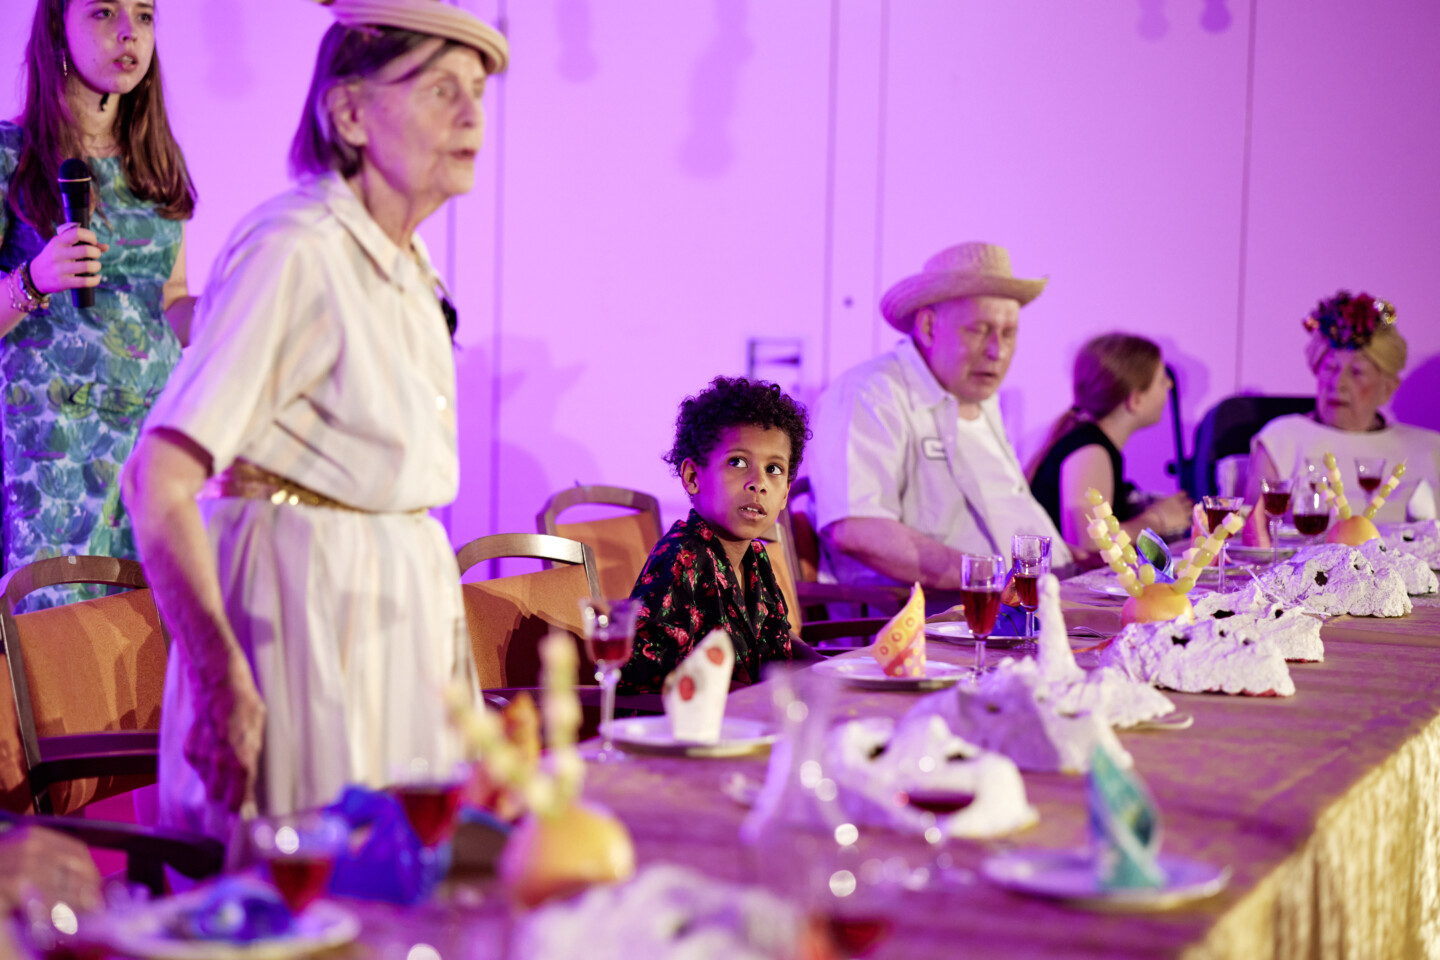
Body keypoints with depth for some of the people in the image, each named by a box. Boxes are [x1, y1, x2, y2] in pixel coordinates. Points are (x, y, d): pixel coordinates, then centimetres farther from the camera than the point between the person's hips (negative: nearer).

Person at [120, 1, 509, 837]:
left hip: (405, 611, 9)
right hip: (304, 608, -9)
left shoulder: (406, 268, 12)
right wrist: (221, 678, -25)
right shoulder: (294, 250, -16)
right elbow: (159, 482, -22)